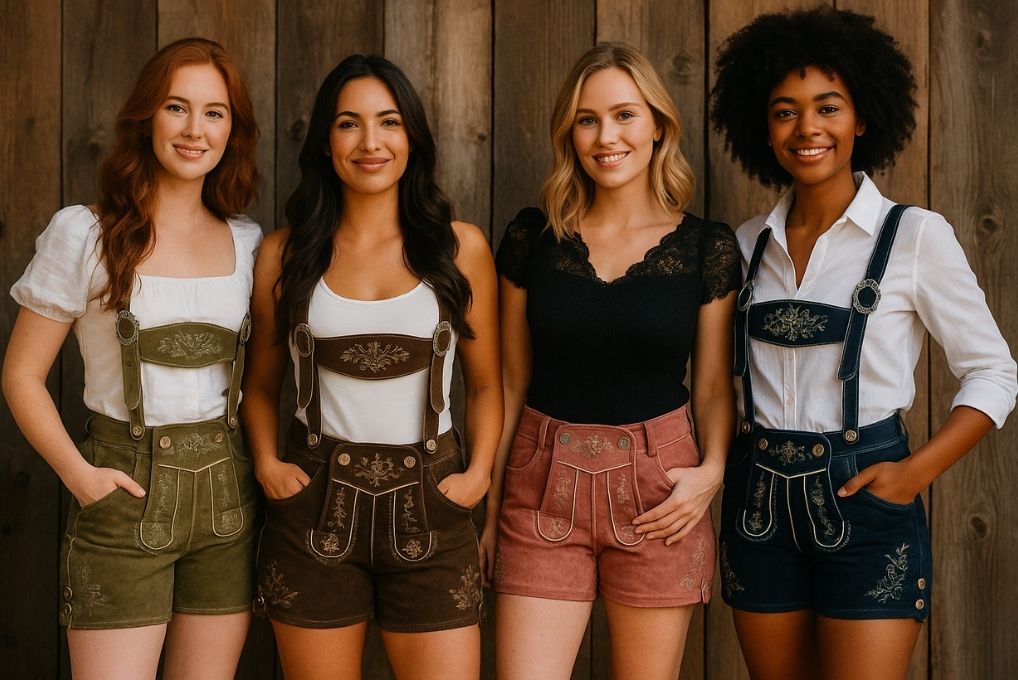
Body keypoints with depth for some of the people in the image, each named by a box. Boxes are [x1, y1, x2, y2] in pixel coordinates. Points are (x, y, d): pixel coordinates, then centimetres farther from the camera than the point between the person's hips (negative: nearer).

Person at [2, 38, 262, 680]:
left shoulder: (248, 243, 8)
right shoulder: (84, 234, -4)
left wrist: (265, 461, 4)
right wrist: (78, 473, -13)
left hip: (227, 495, 4)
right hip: (128, 492, -4)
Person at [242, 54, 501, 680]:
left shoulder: (461, 247, 2)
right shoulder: (286, 254, 4)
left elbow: (486, 382, 7)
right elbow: (262, 384, 14)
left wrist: (479, 472, -7)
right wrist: (267, 462, -2)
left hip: (429, 510, 0)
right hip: (316, 507, 1)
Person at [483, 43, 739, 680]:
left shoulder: (708, 247, -1)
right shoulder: (532, 237, 2)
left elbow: (715, 386, 5)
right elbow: (512, 380, 7)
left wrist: (712, 471, -13)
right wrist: (491, 505, 8)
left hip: (656, 494, 0)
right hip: (543, 489, 1)